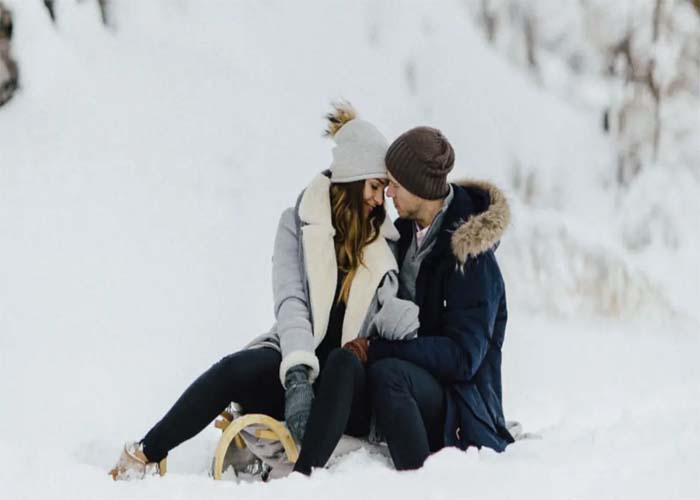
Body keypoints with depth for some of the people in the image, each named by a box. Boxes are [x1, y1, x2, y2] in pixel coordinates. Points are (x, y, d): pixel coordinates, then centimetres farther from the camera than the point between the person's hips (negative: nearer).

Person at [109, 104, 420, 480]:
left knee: (344, 362, -36)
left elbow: (390, 315, -1)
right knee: (238, 368, -33)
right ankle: (143, 457, -26)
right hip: (293, 367, -1)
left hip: (347, 393, 1)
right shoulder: (300, 223, 4)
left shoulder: (385, 243, 11)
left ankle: (304, 476, -51)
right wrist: (298, 375, -27)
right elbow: (290, 302, -10)